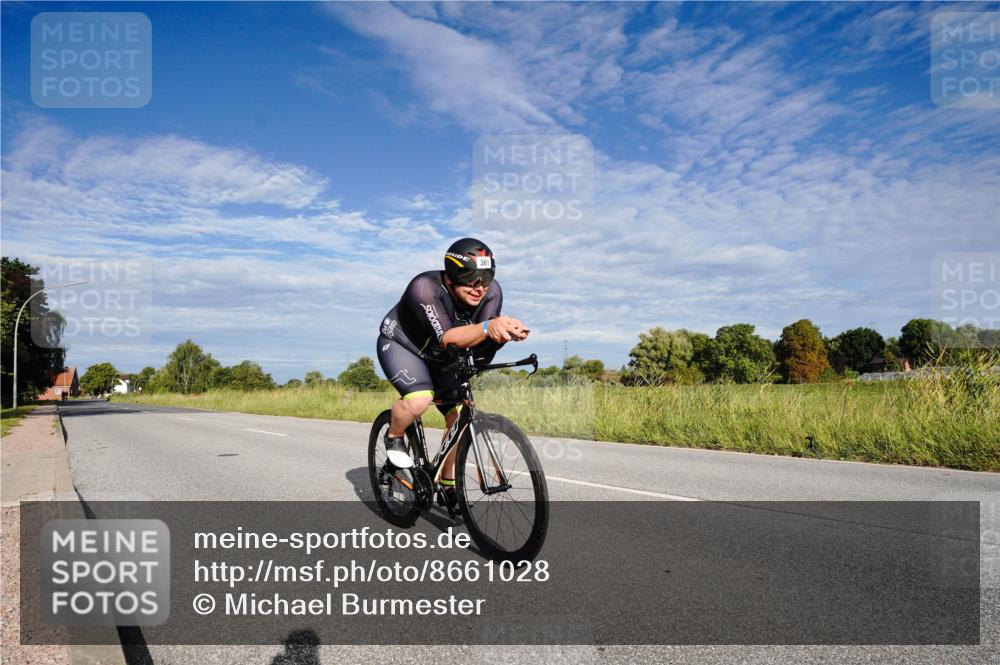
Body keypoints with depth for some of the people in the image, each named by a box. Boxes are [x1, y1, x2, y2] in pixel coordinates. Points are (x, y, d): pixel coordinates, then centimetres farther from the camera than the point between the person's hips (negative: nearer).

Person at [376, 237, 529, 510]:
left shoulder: (492, 293, -23)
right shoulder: (425, 287, -36)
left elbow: (480, 352, -26)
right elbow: (446, 339, -45)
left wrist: (504, 333, -47)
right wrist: (487, 328, -62)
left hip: (439, 357, 5)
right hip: (399, 345, -5)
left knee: (461, 417, -4)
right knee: (420, 399, -32)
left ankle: (448, 485, 15)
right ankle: (394, 437, 2)